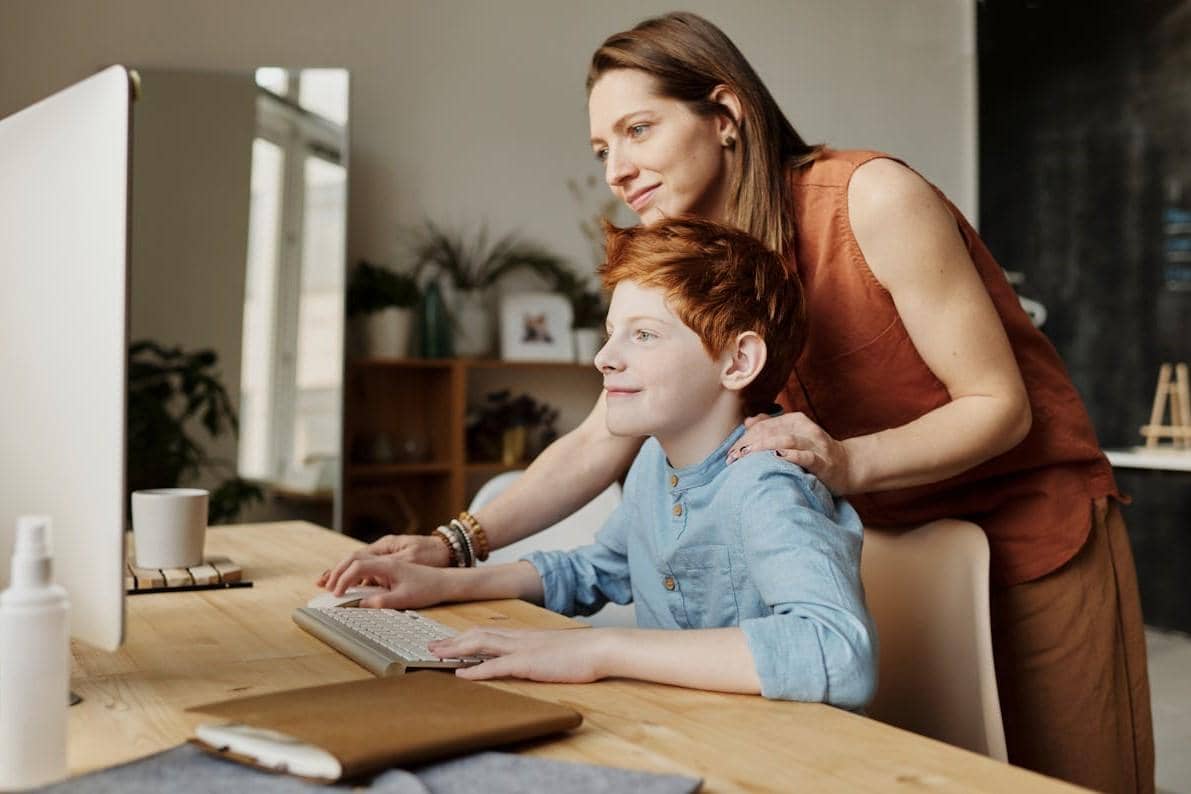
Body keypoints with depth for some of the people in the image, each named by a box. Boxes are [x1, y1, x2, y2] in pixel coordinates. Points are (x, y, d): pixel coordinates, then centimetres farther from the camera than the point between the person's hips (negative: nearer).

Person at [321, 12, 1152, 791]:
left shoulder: (873, 198, -21)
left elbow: (999, 405, -18)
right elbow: (596, 444, -6)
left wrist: (847, 460, -36)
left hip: (1035, 524, -4)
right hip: (894, 542, 5)